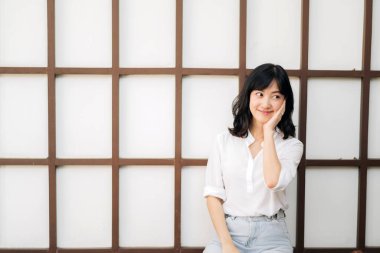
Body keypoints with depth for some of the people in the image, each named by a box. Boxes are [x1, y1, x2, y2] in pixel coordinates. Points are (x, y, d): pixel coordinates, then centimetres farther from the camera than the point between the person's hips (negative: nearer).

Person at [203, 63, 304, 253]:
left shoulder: (291, 145, 2)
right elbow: (213, 195, 1)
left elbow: (273, 182, -18)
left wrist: (269, 131, -8)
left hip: (271, 236, 0)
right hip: (229, 231, 0)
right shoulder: (224, 141, 5)